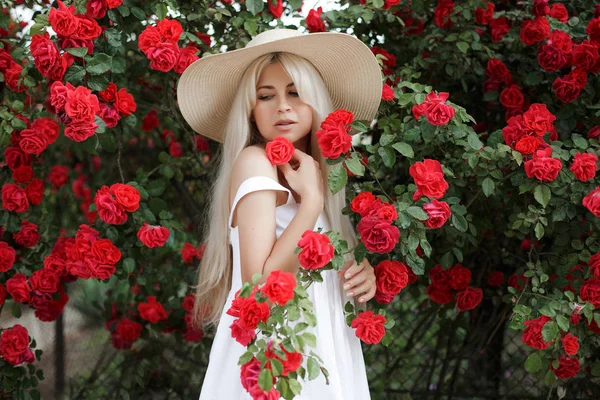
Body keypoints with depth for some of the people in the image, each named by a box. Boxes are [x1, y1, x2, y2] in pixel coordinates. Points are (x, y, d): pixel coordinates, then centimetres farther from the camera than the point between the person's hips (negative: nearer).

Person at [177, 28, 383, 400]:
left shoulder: (316, 172, 10)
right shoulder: (254, 162, -11)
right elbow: (260, 287, -22)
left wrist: (361, 278, -1)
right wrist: (312, 199, -18)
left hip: (323, 353, 7)